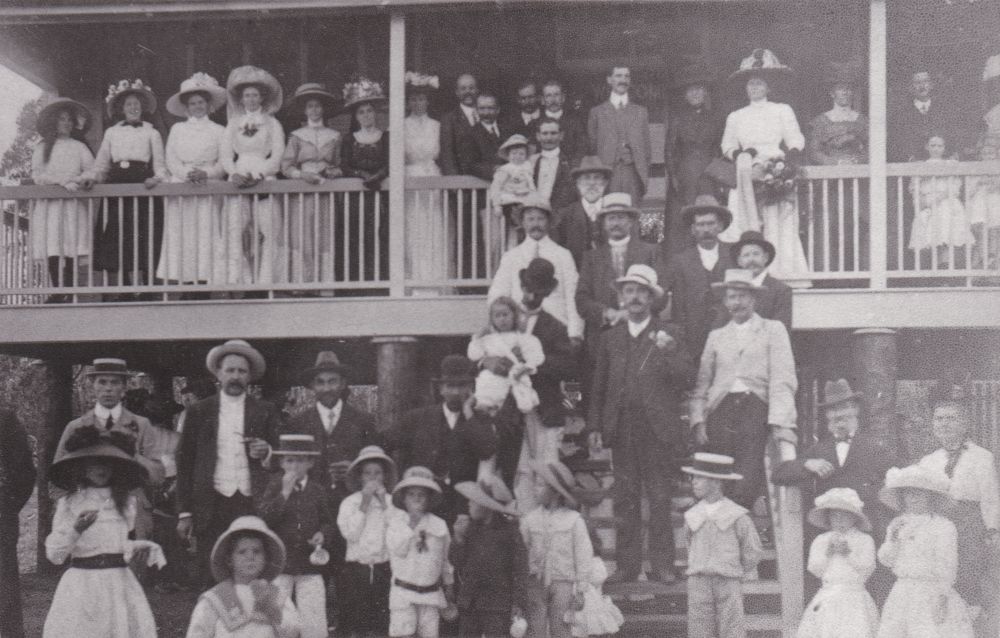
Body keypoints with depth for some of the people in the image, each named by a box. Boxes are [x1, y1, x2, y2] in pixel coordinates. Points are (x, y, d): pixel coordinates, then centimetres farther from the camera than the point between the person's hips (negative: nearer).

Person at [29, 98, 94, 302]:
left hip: (73, 204, 0)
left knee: (71, 252, -10)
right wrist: (62, 181, -8)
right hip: (48, 204, 0)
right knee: (52, 251, -11)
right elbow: (36, 175, 4)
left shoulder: (79, 147, 16)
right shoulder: (42, 148, 14)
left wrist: (75, 181, -10)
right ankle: (57, 293, -11)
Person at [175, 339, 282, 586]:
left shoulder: (266, 412, 10)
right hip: (212, 508, 0)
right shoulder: (199, 412, 9)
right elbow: (184, 463, 9)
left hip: (254, 507, 0)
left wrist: (267, 452, -14)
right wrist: (184, 513, 3)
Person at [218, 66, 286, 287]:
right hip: (239, 182, 2)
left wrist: (259, 175, -14)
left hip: (264, 182, -2)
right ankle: (238, 280, -14)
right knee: (236, 230, -12)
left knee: (264, 231, -10)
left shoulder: (272, 124, 11)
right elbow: (225, 154, 8)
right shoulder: (234, 124, 18)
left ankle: (264, 281, -9)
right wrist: (234, 173, -11)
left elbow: (277, 157, 1)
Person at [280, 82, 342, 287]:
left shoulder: (334, 136, 13)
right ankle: (300, 284, -7)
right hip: (301, 194, -1)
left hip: (326, 195, 1)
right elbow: (285, 166, 3)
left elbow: (340, 166, 15)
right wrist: (302, 174, -14)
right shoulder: (296, 136, 9)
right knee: (302, 243, -7)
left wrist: (333, 172, -7)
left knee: (325, 242, -4)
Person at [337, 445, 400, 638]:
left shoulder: (392, 502, 6)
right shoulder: (349, 503, 4)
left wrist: (384, 504, -9)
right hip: (355, 570, -1)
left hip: (384, 570, 1)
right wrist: (364, 505, -9)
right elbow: (350, 534, -9)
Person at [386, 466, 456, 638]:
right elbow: (398, 550, -16)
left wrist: (450, 601, 17)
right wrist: (412, 523, -14)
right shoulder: (395, 522, 1)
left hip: (431, 595, 3)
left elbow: (446, 564, 14)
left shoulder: (439, 526, 6)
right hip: (403, 593, -3)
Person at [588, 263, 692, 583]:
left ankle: (662, 563, 5)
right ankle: (627, 563, 9)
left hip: (657, 429, -2)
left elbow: (684, 379, -3)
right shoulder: (610, 338, 13)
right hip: (621, 430, 2)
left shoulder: (670, 334, 6)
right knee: (624, 498, 3)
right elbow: (599, 386, 15)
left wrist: (668, 351, -19)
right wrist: (595, 426, 8)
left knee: (659, 498, -2)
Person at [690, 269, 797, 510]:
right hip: (720, 409, 3)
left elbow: (783, 381, 2)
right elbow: (702, 384, 19)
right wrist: (698, 421, 3)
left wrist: (781, 426, -10)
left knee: (746, 488, -18)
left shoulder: (773, 330, 12)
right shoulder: (716, 336, 22)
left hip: (755, 408, -3)